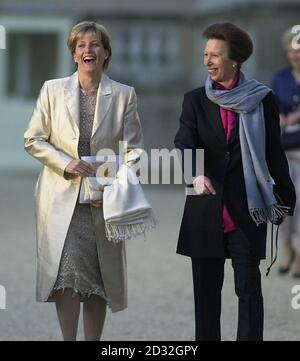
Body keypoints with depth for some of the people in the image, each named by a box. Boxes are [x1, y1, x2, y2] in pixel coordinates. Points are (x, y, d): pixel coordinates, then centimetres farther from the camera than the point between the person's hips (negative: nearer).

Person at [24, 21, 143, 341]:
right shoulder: (53, 90, 3)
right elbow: (33, 139, 4)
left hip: (103, 202, 1)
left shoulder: (124, 95, 3)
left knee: (99, 278, 6)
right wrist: (66, 163, -12)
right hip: (61, 197, -1)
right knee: (67, 272, -14)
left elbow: (133, 148, 3)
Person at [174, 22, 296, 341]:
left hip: (247, 209, -2)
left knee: (248, 287, -6)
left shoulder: (261, 100, 0)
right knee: (206, 289, 9)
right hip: (205, 212, 2)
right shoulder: (195, 100, 4)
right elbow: (184, 144, -9)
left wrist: (286, 198, 10)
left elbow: (274, 154, 6)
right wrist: (196, 175, -29)